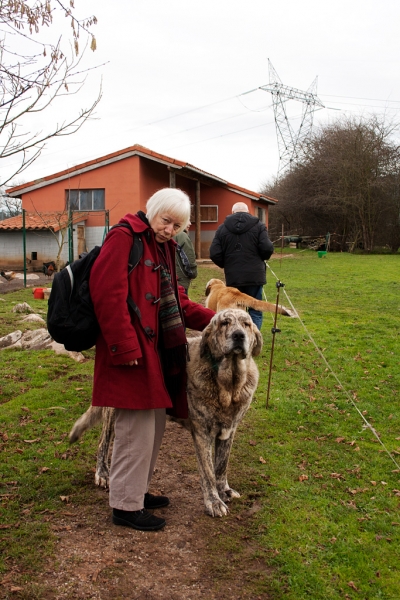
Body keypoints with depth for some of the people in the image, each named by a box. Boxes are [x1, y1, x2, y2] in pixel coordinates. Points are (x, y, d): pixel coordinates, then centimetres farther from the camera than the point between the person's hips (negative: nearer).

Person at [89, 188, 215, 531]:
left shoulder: (164, 247, 16)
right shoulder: (124, 238, -12)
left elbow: (175, 301, 19)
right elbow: (107, 293, -21)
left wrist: (212, 320, 7)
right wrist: (125, 347, -23)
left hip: (158, 350, 10)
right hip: (132, 354, -9)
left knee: (155, 425, 17)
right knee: (137, 429, -2)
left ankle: (137, 489, 33)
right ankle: (126, 506, 14)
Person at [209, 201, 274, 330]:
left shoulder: (223, 228, 4)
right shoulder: (258, 225, 0)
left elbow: (214, 254, -3)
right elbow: (267, 248, -11)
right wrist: (261, 259, 11)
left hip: (233, 277, 2)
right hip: (254, 275, -2)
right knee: (255, 311, 6)